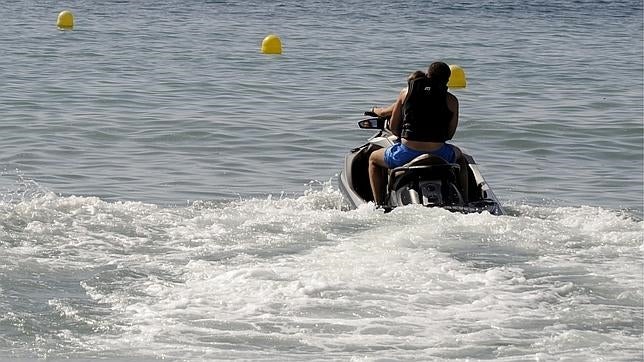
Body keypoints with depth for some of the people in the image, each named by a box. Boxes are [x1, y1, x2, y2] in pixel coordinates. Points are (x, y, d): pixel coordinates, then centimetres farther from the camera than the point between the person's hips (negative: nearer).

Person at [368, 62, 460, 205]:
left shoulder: (406, 92, 4)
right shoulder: (451, 100, 2)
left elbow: (393, 127, 9)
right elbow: (450, 134, 8)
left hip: (407, 154, -1)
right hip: (438, 155, 1)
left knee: (373, 159, 29)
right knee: (457, 154, 37)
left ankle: (378, 205, 19)